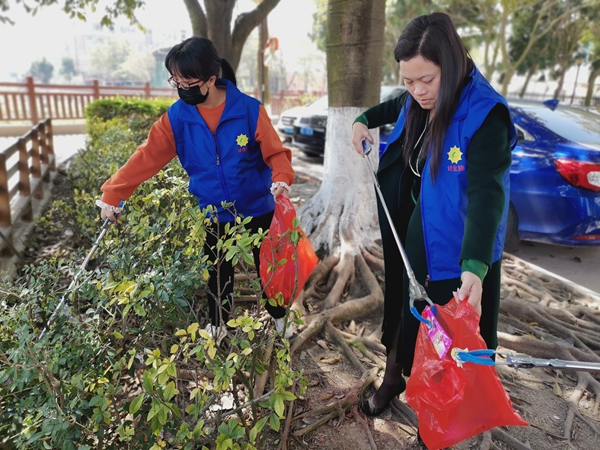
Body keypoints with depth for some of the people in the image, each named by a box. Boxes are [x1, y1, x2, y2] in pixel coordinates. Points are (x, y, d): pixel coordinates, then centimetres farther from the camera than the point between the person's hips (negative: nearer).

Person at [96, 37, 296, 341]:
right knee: (218, 274, 17)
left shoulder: (249, 110, -18)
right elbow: (146, 157, -8)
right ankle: (217, 325, 43)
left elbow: (275, 151, -13)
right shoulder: (176, 117, -11)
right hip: (213, 216, 2)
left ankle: (279, 316, 44)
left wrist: (281, 179, -33)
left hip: (257, 210, -1)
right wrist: (112, 195, -10)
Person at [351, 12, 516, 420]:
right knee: (401, 314, 23)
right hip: (408, 243, 7)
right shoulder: (417, 103, -2)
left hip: (455, 257, -6)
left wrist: (474, 267, -46)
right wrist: (363, 120, 10)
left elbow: (486, 193, -35)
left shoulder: (485, 115, -23)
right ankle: (393, 377, 50)